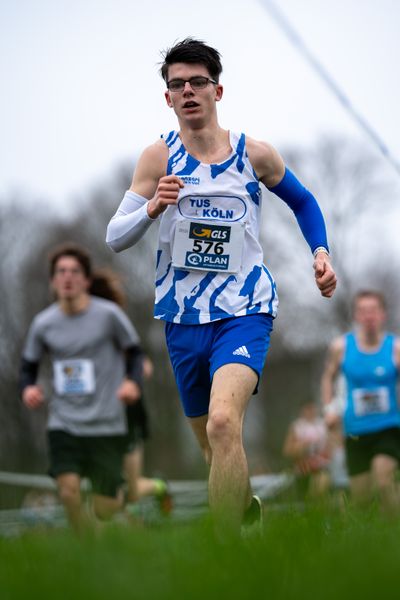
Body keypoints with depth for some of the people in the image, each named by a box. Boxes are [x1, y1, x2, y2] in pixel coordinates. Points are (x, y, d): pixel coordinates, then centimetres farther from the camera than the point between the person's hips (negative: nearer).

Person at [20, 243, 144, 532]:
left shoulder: (108, 314, -6)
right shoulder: (43, 323, 2)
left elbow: (134, 351, 5)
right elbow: (29, 364, 15)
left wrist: (133, 382, -15)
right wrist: (28, 388, -7)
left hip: (107, 424, -2)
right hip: (63, 424, 2)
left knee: (104, 510, -1)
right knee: (69, 492, -17)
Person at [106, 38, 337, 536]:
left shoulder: (255, 154, -2)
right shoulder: (159, 157, -1)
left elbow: (302, 201, 17)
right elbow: (114, 238, -4)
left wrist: (320, 252, 0)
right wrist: (152, 208, -24)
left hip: (244, 312, -3)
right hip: (183, 320, 3)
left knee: (223, 424, -28)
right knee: (212, 448, 15)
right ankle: (247, 507, 48)